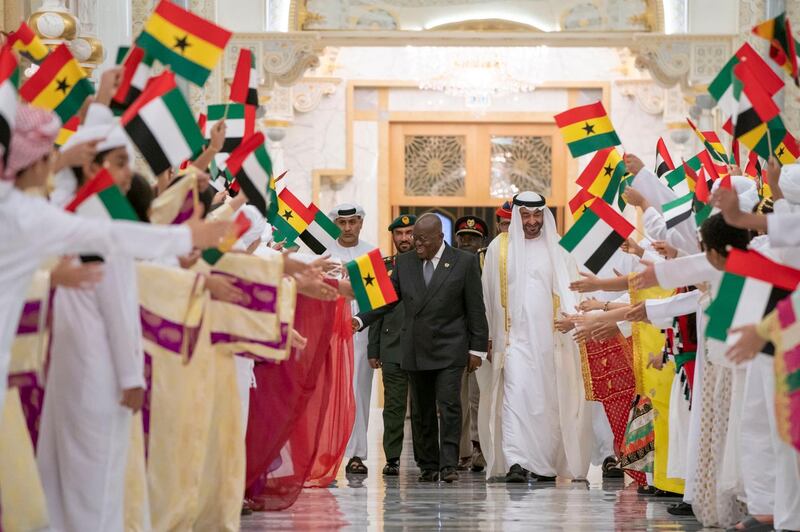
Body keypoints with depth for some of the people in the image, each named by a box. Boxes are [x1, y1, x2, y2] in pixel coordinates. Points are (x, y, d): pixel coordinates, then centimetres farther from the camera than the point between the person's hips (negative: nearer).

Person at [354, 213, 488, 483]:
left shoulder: (465, 262, -1)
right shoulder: (404, 263, 9)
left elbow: (475, 308, -1)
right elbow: (387, 299, 8)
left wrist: (477, 348, -3)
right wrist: (361, 320, -8)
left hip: (449, 350, -4)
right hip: (415, 350, 4)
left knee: (449, 405, -13)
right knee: (421, 411, 7)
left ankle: (448, 465, -12)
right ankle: (428, 466, 13)